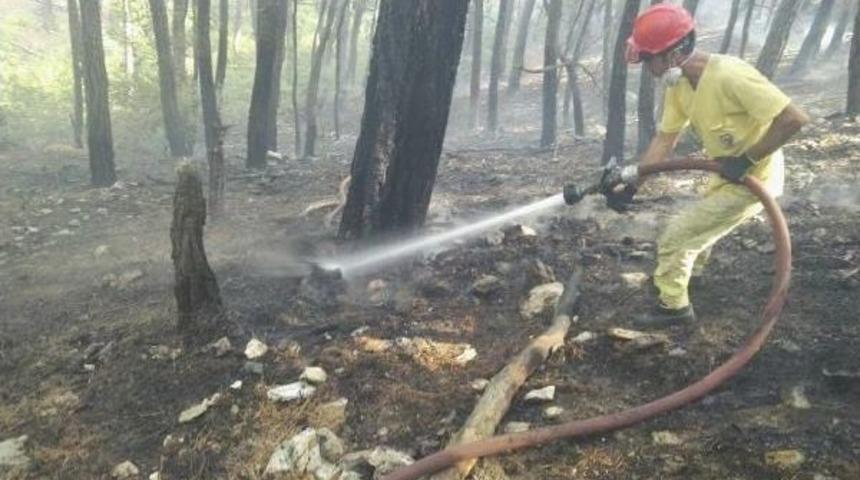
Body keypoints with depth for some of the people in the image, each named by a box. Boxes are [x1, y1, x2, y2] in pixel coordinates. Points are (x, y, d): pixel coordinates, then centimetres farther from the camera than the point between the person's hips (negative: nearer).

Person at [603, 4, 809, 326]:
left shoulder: (730, 76, -32)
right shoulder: (679, 85, -6)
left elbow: (794, 119, -31)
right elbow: (665, 138, 0)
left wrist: (746, 160, -26)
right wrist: (632, 177, -12)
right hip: (727, 175, 8)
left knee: (677, 237, -5)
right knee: (699, 229, 28)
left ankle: (674, 307, 14)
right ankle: (684, 272, 55)